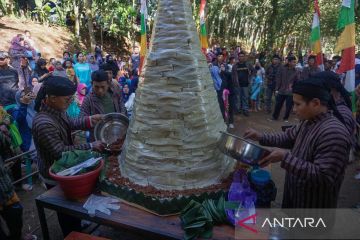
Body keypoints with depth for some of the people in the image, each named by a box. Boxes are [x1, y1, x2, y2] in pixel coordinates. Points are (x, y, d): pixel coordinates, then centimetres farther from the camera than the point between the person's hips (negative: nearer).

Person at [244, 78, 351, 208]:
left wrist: (285, 158, -34)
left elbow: (323, 177, -33)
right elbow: (288, 137, 12)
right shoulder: (308, 121, 1)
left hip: (313, 205, -8)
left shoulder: (333, 133, -30)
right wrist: (261, 137, -3)